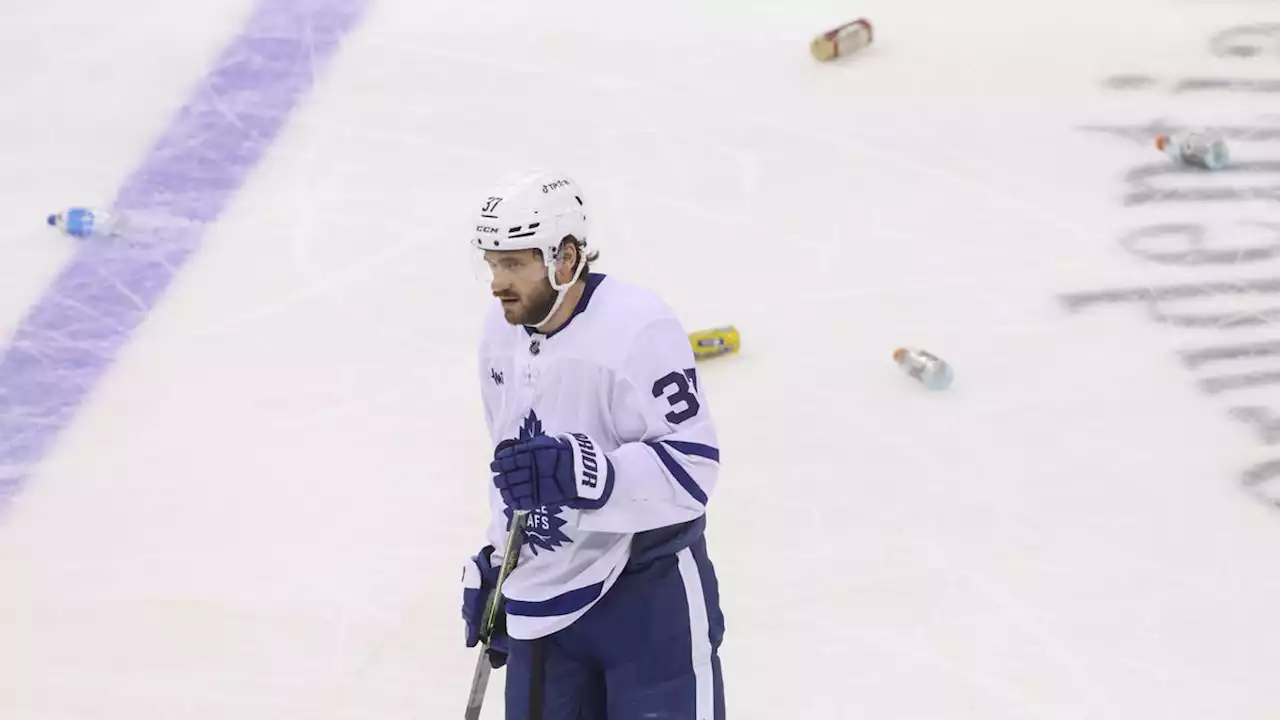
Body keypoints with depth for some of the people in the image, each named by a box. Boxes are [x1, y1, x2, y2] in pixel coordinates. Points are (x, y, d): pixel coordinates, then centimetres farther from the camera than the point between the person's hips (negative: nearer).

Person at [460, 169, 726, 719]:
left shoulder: (637, 329, -21)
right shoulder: (501, 333, 7)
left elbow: (691, 466, -25)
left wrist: (584, 473, -38)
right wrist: (492, 567, 22)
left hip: (649, 597, -8)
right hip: (541, 601, 8)